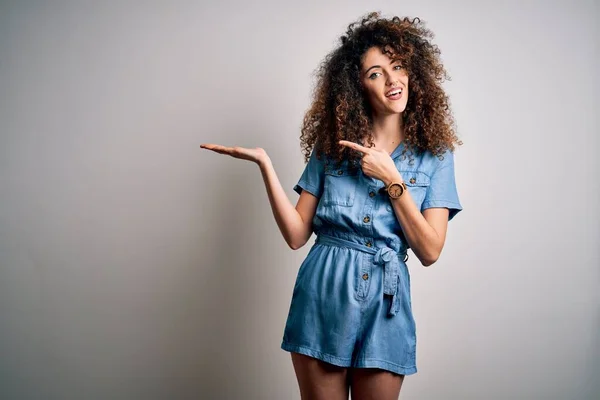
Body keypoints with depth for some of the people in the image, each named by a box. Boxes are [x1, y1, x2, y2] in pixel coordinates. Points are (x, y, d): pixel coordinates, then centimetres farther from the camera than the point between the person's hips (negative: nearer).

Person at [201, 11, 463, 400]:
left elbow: (430, 251, -6)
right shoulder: (331, 144, 3)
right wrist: (265, 164, -13)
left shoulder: (434, 154, 1)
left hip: (385, 303, 0)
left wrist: (392, 179, -13)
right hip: (321, 295, 1)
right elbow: (296, 234, -3)